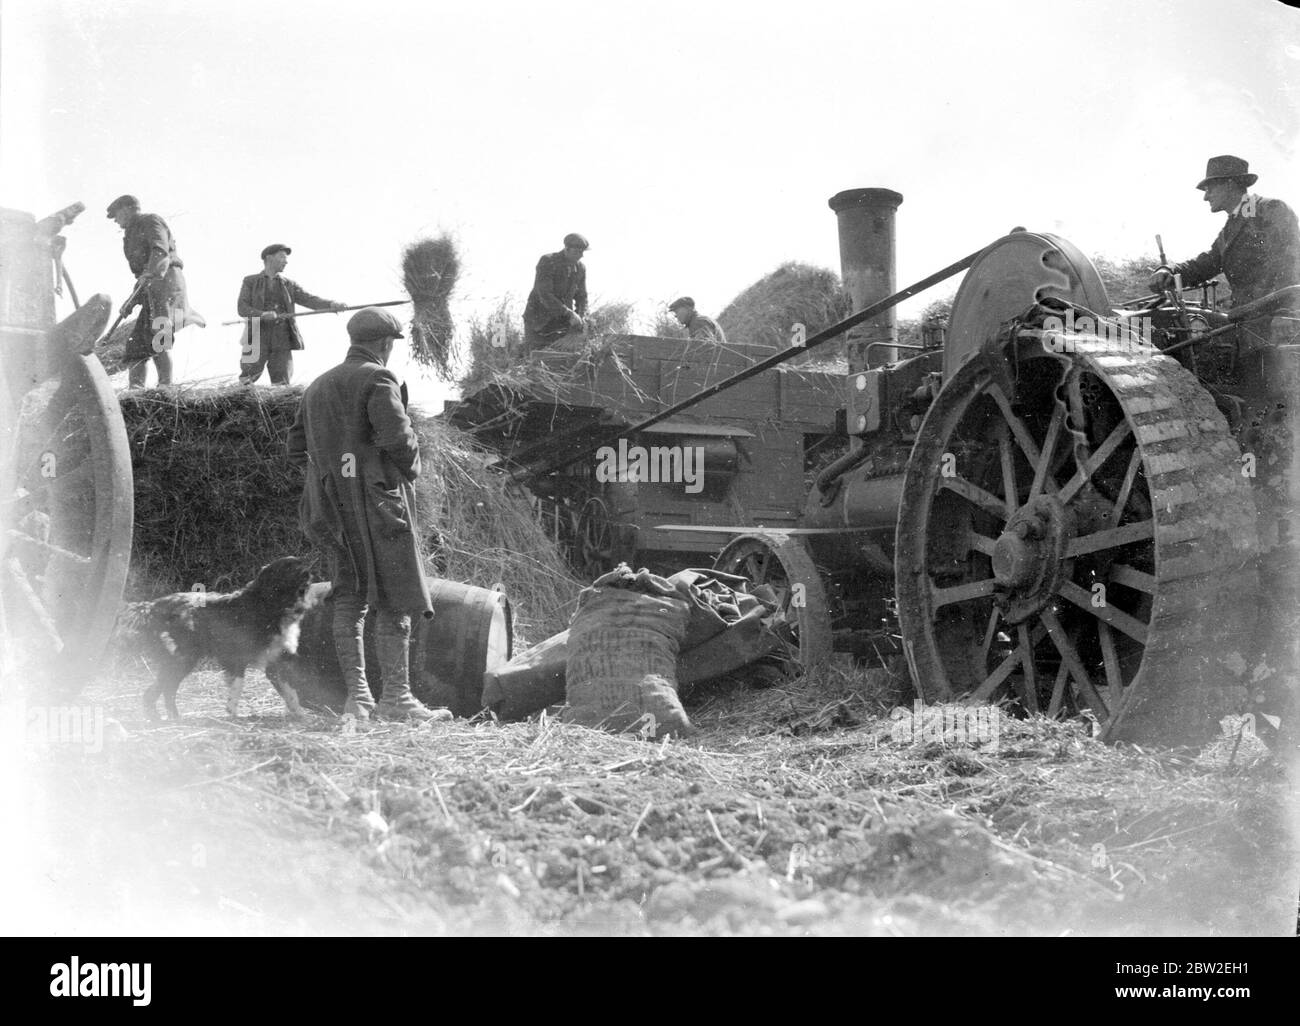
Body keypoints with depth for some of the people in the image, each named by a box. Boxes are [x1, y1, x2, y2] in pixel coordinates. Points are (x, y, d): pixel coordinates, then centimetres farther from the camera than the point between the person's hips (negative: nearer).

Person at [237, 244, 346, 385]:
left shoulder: (289, 285, 15)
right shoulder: (250, 282, 9)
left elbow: (310, 300, 1)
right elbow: (242, 309, -3)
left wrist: (332, 304, -18)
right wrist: (262, 314, -22)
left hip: (281, 341, 2)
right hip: (257, 340, -2)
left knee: (282, 384, -4)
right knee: (246, 384, -5)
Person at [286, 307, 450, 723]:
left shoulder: (317, 386, 18)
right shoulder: (377, 378, -6)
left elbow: (297, 448, 18)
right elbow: (396, 436, -18)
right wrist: (412, 467, -1)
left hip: (332, 505, 8)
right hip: (375, 498, -8)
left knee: (349, 597, 8)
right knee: (395, 598, -4)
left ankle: (357, 694, 7)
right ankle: (395, 696, -6)